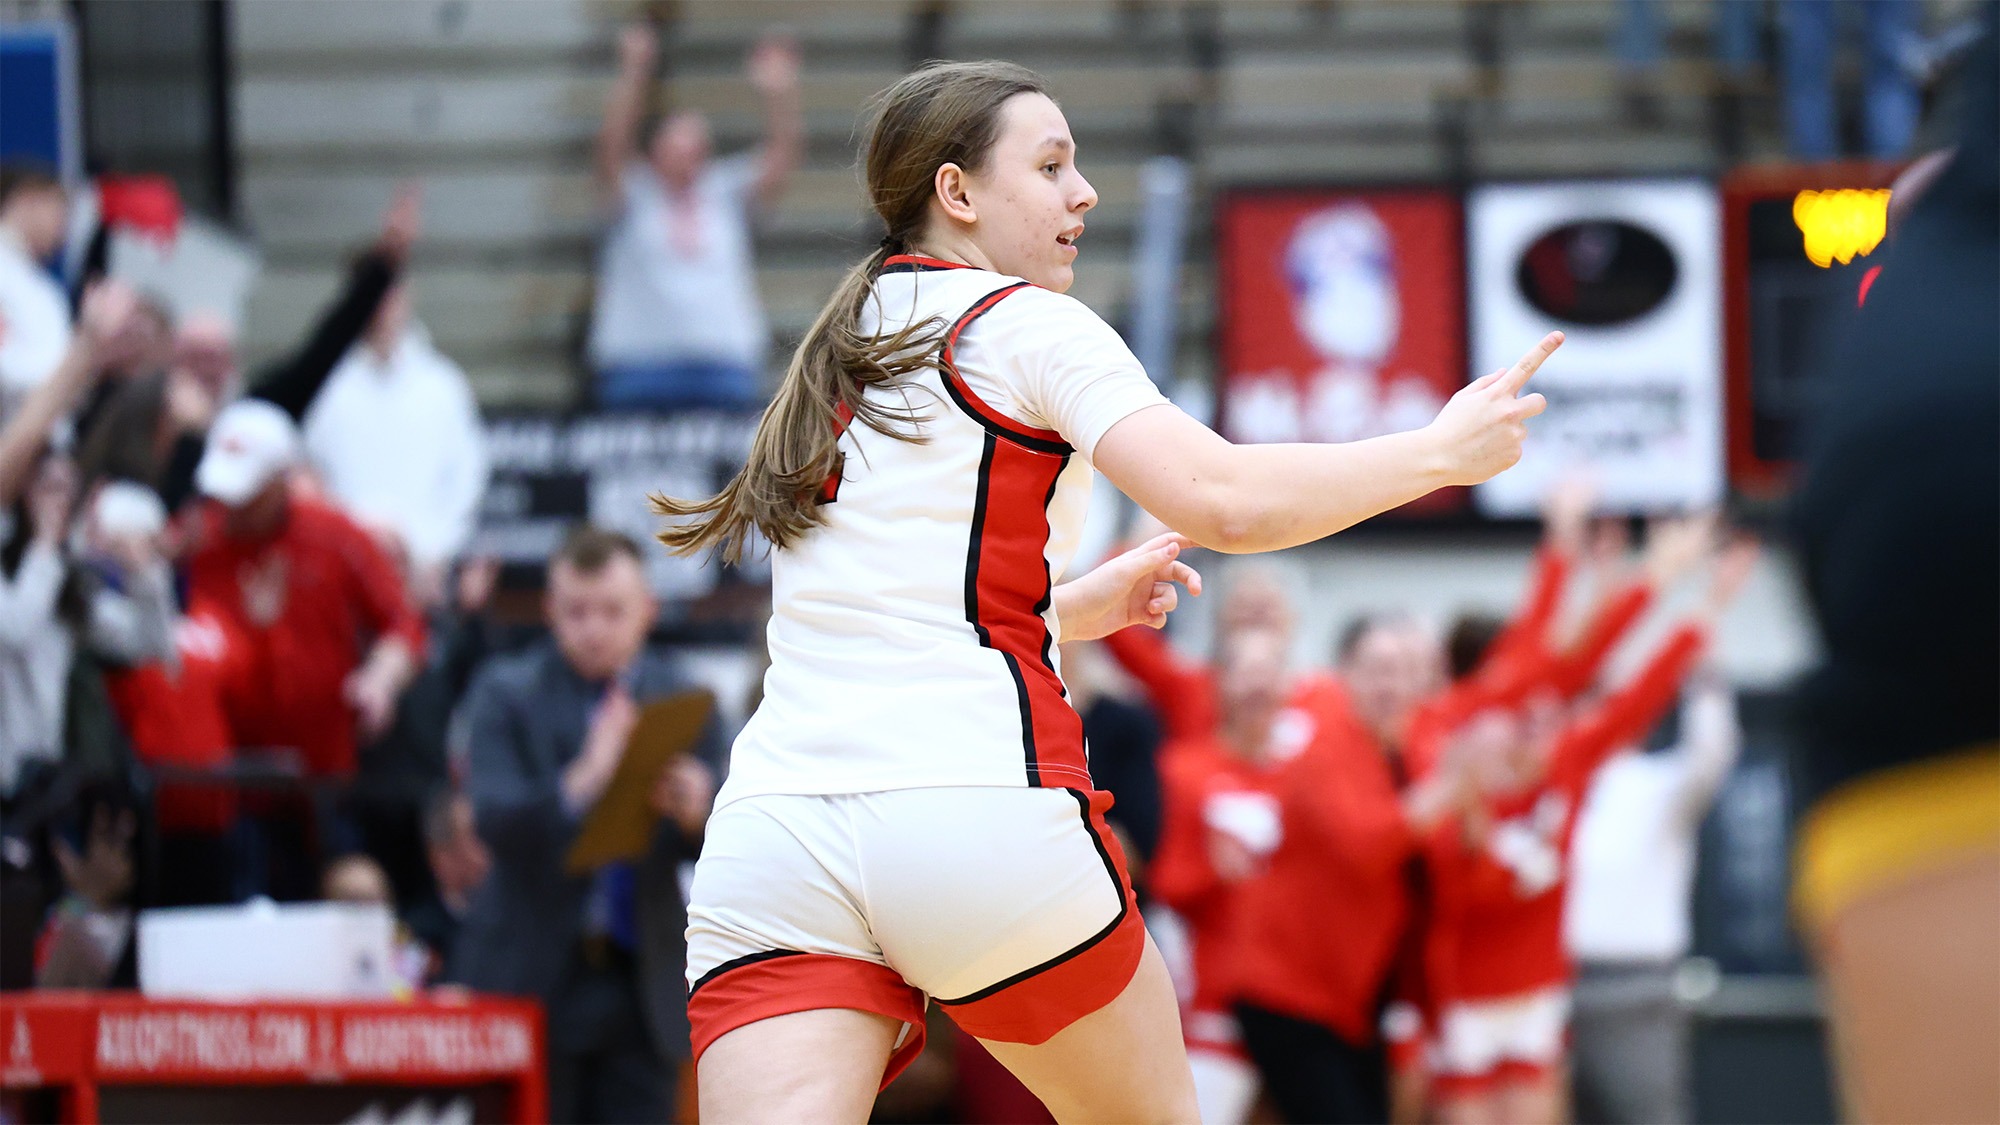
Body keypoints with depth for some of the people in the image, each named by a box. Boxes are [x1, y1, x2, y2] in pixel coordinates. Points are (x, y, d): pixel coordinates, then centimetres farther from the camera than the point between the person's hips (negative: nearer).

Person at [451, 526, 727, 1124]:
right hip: (533, 978, -2)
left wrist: (694, 813, -22)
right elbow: (495, 822, -15)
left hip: (639, 980, 2)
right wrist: (585, 780, -32)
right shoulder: (508, 694, -1)